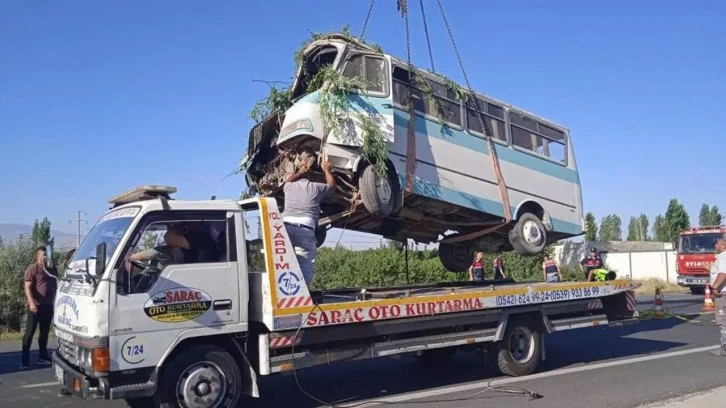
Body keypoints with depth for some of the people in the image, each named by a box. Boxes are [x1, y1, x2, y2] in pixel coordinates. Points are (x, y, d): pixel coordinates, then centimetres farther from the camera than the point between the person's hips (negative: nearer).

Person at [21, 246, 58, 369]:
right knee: (30, 332, -3)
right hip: (35, 306, -6)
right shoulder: (32, 269, -7)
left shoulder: (52, 269, 12)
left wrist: (55, 302, 15)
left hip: (48, 305, 6)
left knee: (45, 332, 12)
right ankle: (24, 360, -1)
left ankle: (43, 357, 21)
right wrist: (32, 303, -24)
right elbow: (28, 288, -13)